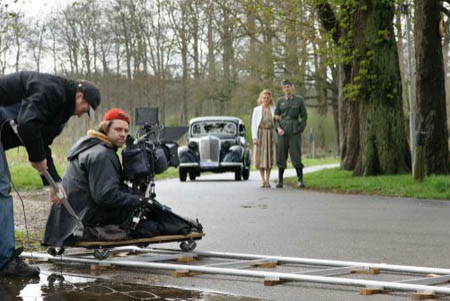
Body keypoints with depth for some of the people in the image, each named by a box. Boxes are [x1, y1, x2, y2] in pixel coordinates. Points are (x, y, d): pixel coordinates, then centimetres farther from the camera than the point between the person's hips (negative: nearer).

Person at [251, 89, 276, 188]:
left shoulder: (274, 109, 6)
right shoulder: (257, 109, 4)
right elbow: (254, 124, 0)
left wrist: (277, 138, -1)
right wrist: (254, 137, -10)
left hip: (270, 135, 1)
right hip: (260, 135, 0)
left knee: (269, 158, -4)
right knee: (260, 159, -4)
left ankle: (267, 181, 1)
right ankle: (263, 181, 4)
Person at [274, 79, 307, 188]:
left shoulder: (299, 100, 5)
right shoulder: (280, 101, 10)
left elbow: (304, 116, 7)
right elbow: (276, 117, 10)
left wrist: (300, 129, -2)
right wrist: (278, 128, -5)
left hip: (294, 132, -2)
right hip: (282, 133, 2)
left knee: (296, 156, -8)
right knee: (281, 156, 3)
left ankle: (300, 180, -7)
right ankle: (280, 181, 9)